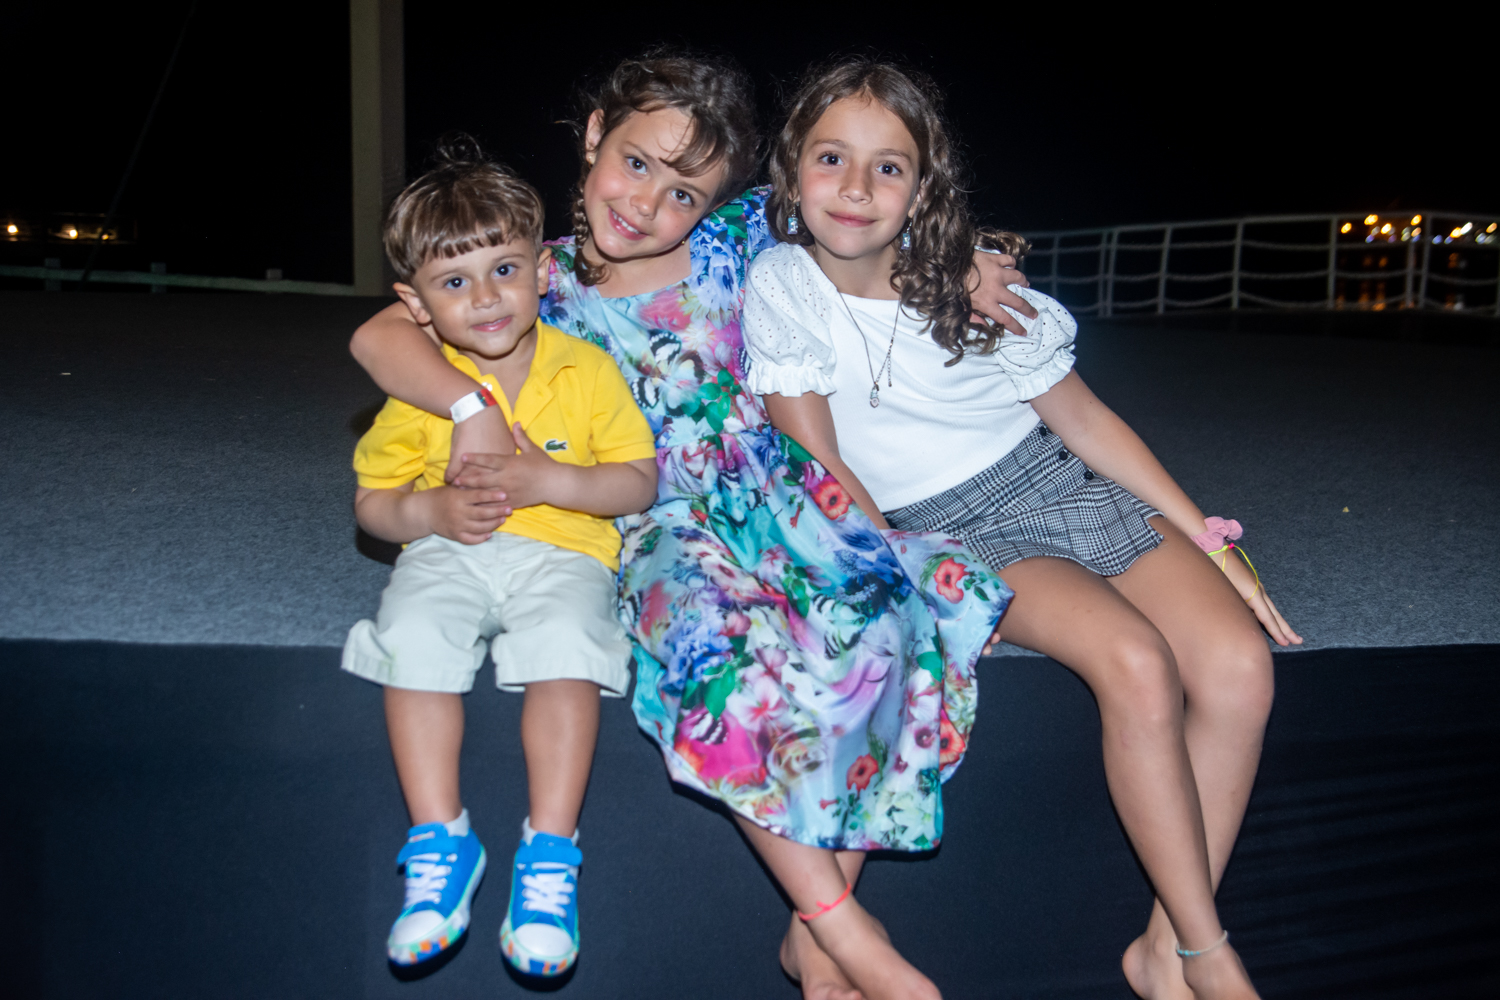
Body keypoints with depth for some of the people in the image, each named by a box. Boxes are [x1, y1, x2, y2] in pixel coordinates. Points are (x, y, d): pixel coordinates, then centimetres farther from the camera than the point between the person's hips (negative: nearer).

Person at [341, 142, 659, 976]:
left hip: (561, 553, -2)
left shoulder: (587, 371, -2)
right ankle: (440, 842, -19)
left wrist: (545, 480, -17)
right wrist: (431, 511, -12)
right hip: (449, 556, 2)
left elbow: (638, 482, -2)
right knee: (411, 635, -29)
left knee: (566, 641, -33)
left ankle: (549, 852, -24)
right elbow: (372, 501, 10)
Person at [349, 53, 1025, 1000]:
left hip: (768, 485, 3)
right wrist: (474, 406, -24)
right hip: (655, 524, -2)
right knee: (724, 653, -34)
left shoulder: (731, 240, 5)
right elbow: (379, 336, -5)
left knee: (880, 610, -25)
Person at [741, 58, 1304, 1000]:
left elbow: (1083, 417, 4)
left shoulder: (975, 282, -3)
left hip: (1062, 486, 3)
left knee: (1239, 667, -19)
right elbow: (819, 468, -8)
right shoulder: (781, 286, -9)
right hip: (944, 534, -3)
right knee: (1136, 664, -28)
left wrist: (1211, 542, 2)